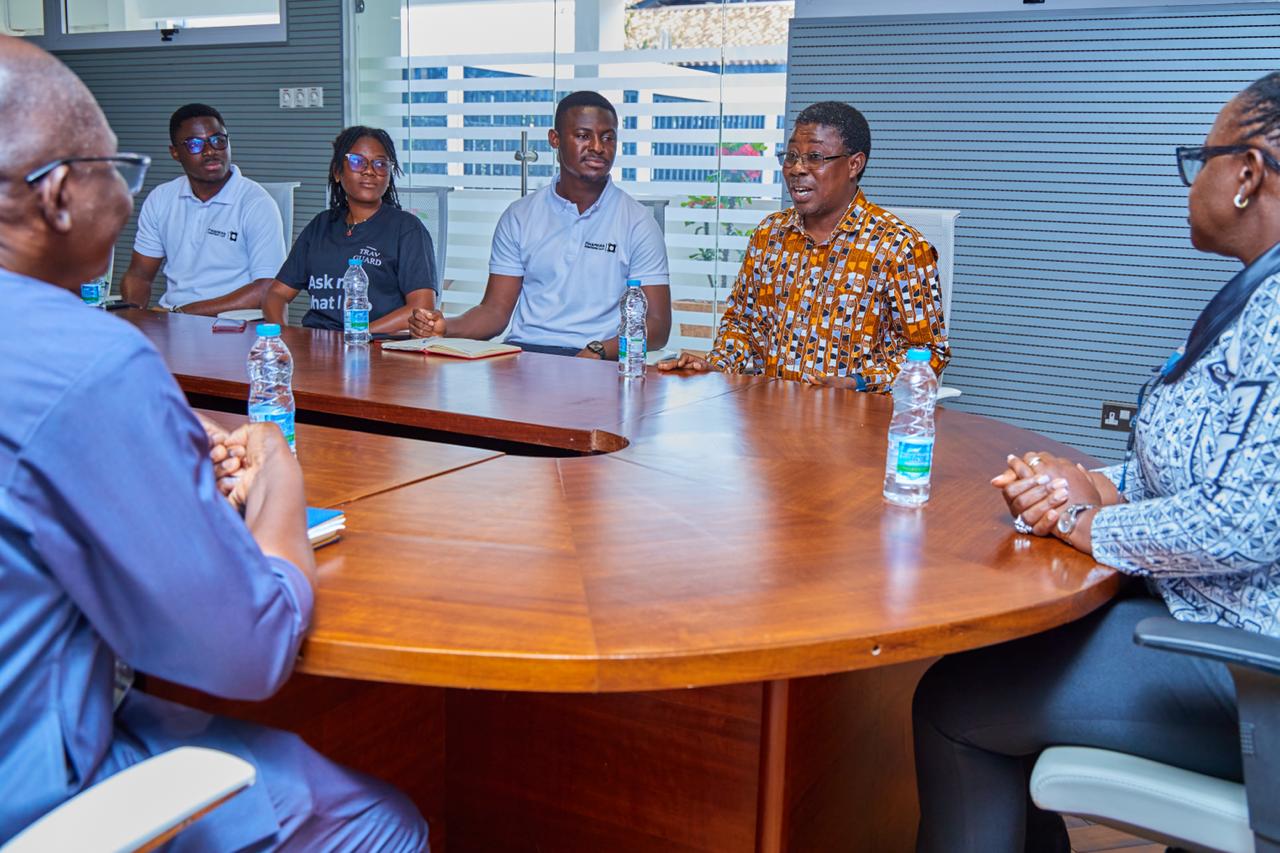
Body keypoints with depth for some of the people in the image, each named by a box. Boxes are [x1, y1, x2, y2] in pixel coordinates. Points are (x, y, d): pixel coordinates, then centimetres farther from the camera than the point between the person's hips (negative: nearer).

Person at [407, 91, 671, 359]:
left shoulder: (638, 222, 4)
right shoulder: (519, 216, 12)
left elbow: (656, 326, -1)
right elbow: (495, 311, 11)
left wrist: (598, 352, -20)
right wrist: (447, 327, -11)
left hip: (596, 366, -1)